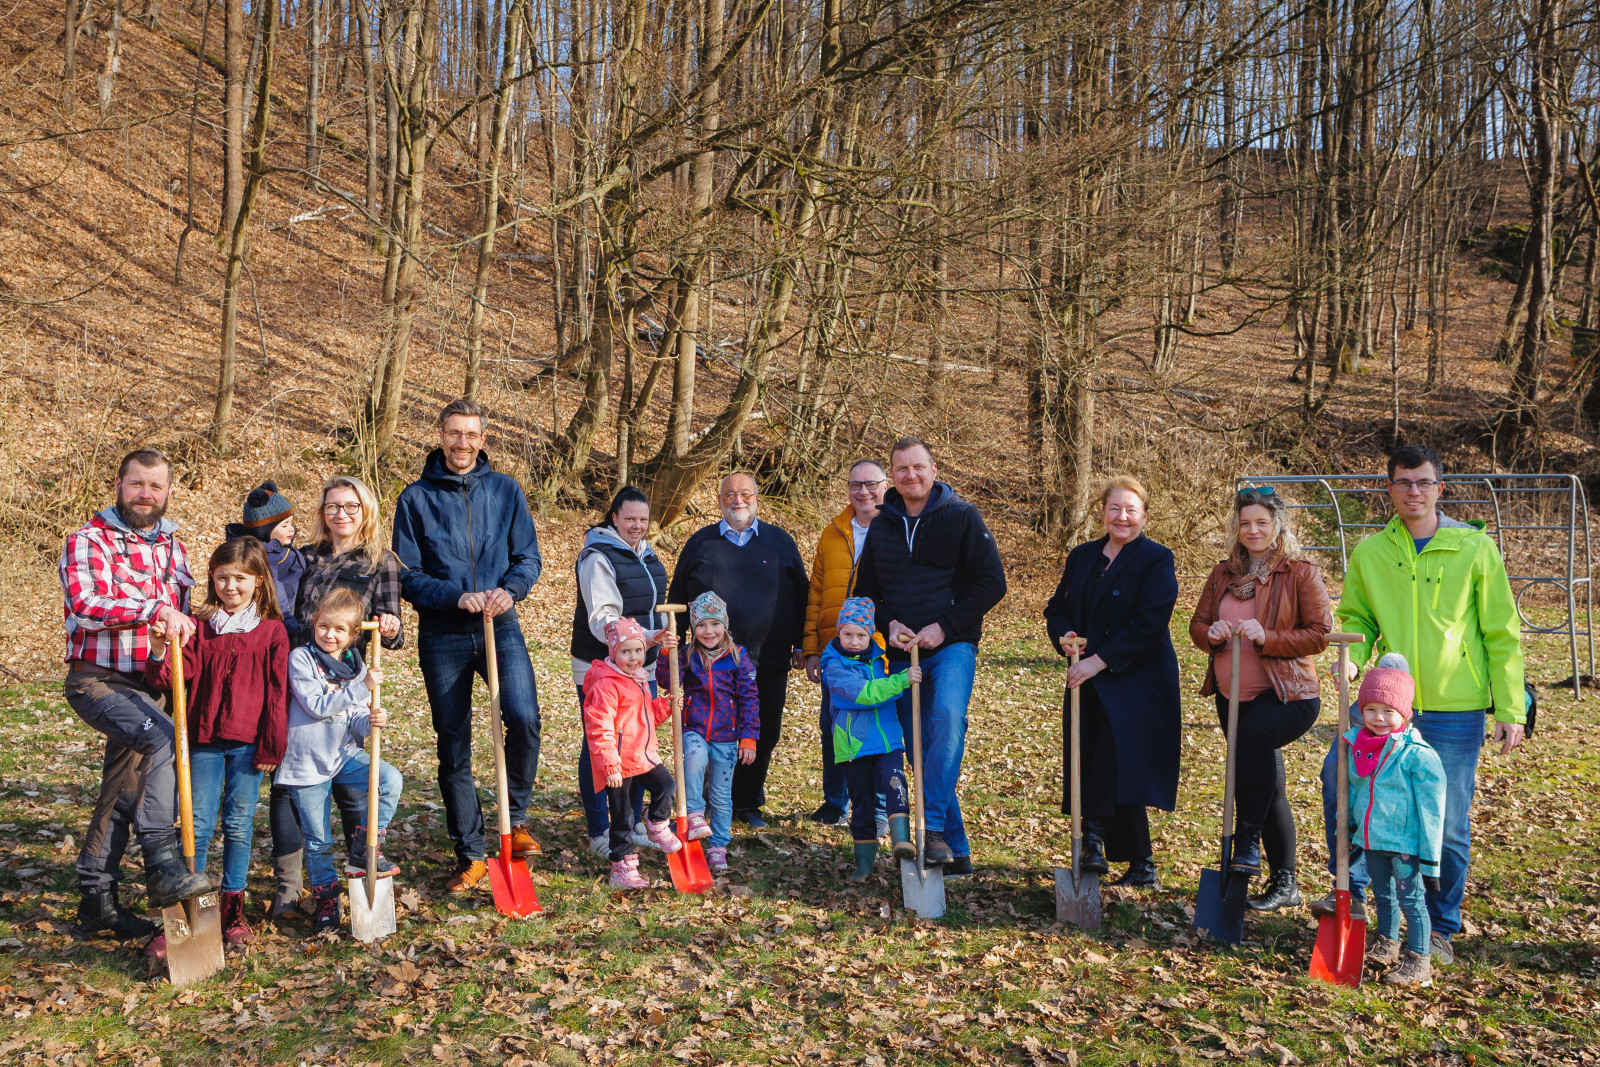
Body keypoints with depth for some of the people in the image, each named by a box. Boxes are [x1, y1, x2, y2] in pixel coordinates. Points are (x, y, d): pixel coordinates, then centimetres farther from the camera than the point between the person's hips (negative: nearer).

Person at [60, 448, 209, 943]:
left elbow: (184, 608, 23)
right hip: (96, 680, -7)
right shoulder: (88, 541, -7)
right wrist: (155, 610, -30)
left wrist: (180, 623, 1)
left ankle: (96, 902, 22)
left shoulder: (172, 544, 13)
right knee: (163, 737, -31)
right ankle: (163, 865, -29)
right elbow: (84, 605, -23)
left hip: (147, 684, 7)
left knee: (124, 788, 11)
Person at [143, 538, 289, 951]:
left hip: (249, 743, -1)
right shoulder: (200, 625, 6)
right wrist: (159, 653, -21)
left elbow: (277, 693, 1)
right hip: (203, 738, 1)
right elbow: (176, 678, -1)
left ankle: (233, 909, 18)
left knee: (239, 825, 6)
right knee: (198, 825, 1)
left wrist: (271, 747, -2)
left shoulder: (272, 631, 1)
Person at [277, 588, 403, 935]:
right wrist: (362, 686, -24)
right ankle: (326, 903, 22)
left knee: (390, 780, -21)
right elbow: (318, 706, -19)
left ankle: (363, 853, -5)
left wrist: (371, 721, -19)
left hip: (344, 753, 4)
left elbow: (355, 719, 5)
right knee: (318, 840, 3)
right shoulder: (301, 659, -9)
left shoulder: (355, 666, 6)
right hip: (307, 760, -4)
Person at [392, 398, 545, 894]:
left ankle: (516, 817, 3)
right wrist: (457, 597, -17)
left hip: (500, 628, 0)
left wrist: (509, 589, -14)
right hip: (443, 636, 0)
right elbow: (407, 575, -1)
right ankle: (470, 855, 17)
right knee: (453, 748, 5)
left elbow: (528, 557, 7)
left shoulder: (505, 490, 7)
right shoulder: (416, 498, 1)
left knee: (523, 718, -22)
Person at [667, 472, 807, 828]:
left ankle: (747, 803, 22)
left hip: (768, 662, 1)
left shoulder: (779, 541, 9)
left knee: (764, 734, 5)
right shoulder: (700, 543, 8)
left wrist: (800, 644, 8)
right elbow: (678, 598, 13)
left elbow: (801, 595, 12)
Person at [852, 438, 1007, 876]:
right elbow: (865, 590, 19)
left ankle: (934, 827, -26)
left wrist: (944, 626, -12)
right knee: (922, 750, 4)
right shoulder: (881, 527, 11)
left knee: (947, 718, -31)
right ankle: (957, 851, 13)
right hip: (903, 654, 5)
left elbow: (992, 582, -5)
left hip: (952, 647, -4)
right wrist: (888, 623, -2)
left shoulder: (961, 516, -1)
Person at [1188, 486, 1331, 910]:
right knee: (1268, 789, 11)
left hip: (1287, 694, -6)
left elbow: (1320, 633, -8)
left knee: (1254, 733, -36)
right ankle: (1285, 882, 21)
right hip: (1232, 695, 6)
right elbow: (1197, 624, 13)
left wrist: (1267, 638, -21)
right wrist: (1211, 633, -11)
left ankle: (1247, 843, -26)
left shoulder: (1301, 573, -4)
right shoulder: (1223, 575, 11)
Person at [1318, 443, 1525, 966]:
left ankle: (1440, 928, 25)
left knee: (1448, 824, 5)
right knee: (1339, 775, -14)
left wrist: (1511, 709, -2)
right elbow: (1356, 618, 16)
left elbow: (1502, 634, 1)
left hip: (1455, 711, -2)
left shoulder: (1474, 547, -1)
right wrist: (1350, 659, -6)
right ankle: (1350, 893, 6)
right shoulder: (1370, 551, 5)